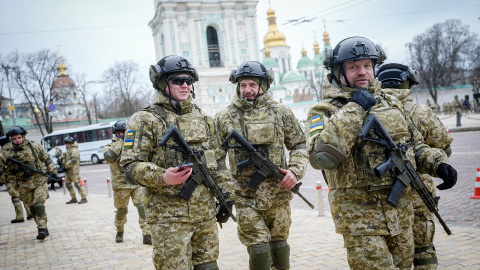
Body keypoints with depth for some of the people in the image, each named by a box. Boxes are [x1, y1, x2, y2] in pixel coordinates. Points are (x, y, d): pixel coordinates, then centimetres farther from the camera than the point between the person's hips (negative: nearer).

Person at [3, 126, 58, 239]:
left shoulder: (34, 146, -1)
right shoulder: (9, 153, 1)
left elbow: (47, 159, 8)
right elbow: (9, 171, 10)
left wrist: (53, 171, 3)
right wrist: (13, 167, -9)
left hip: (39, 181, -2)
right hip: (24, 185, 2)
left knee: (39, 205, -14)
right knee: (32, 208, 7)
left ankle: (42, 229, -12)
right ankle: (44, 229, 18)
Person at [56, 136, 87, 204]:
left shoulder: (74, 150, -13)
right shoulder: (68, 150, 18)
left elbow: (74, 160, -25)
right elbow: (63, 155, 26)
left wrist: (66, 165, -19)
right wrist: (57, 150, 20)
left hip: (74, 170, -10)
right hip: (68, 170, 10)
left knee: (77, 183, -13)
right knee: (68, 183, 11)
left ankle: (84, 198, -10)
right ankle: (74, 198, 18)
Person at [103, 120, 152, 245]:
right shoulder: (110, 146, 0)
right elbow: (108, 156, -23)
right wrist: (120, 141, -20)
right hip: (121, 186, -2)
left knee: (143, 207, -10)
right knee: (121, 211, 11)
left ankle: (147, 235, -7)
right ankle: (120, 232, 35)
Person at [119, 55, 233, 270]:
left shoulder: (203, 118, 13)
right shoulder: (145, 120, -4)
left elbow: (216, 160, 18)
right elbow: (130, 165, -11)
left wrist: (225, 194, 11)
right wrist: (162, 178, -27)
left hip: (206, 213, 5)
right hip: (169, 217, -5)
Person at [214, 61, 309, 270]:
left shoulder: (281, 113, 3)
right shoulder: (225, 118, 2)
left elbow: (299, 145, 9)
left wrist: (295, 171, -8)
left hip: (278, 193, 2)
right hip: (246, 197, -1)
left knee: (279, 244, 14)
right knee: (258, 249, -2)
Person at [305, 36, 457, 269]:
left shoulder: (390, 103, 12)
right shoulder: (325, 110, -8)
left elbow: (415, 145, 22)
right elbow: (321, 157, -27)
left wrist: (438, 163, 2)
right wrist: (354, 110, -22)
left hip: (401, 212, 6)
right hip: (359, 215, -6)